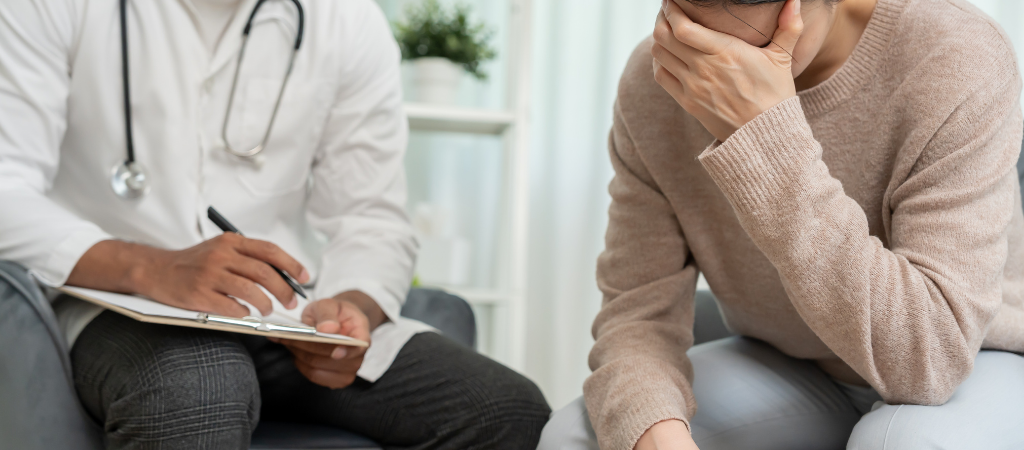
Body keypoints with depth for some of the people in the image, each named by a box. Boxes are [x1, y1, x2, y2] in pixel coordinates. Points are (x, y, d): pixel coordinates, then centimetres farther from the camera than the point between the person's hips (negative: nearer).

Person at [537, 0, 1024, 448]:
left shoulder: (959, 59, -27)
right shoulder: (657, 79, -15)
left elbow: (929, 358, -33)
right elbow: (638, 310, -13)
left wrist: (768, 140, -40)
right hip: (788, 372, 3)